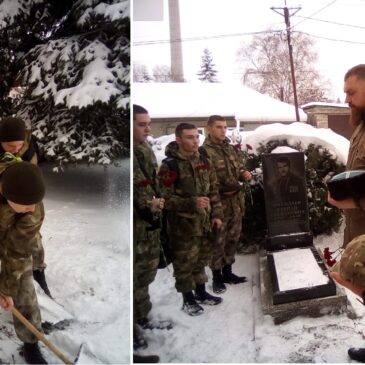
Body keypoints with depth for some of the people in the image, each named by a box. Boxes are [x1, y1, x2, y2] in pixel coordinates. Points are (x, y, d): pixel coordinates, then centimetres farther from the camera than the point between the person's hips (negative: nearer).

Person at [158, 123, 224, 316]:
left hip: (203, 222, 6)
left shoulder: (203, 162, 6)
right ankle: (188, 300, 21)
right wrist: (192, 202, -27)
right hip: (183, 225, -6)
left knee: (201, 258, 19)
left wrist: (216, 214, 7)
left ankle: (201, 293, 36)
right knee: (184, 262, 4)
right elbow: (165, 198, -17)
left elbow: (213, 190, 13)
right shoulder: (170, 165, -15)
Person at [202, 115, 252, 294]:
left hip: (236, 202, 8)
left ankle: (227, 272, 32)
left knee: (232, 239, 17)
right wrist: (222, 189, -25)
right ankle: (217, 277, 17)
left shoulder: (230, 148, 11)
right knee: (217, 242, 3)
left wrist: (244, 174, 1)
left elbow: (239, 167, 22)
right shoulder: (204, 152, -14)